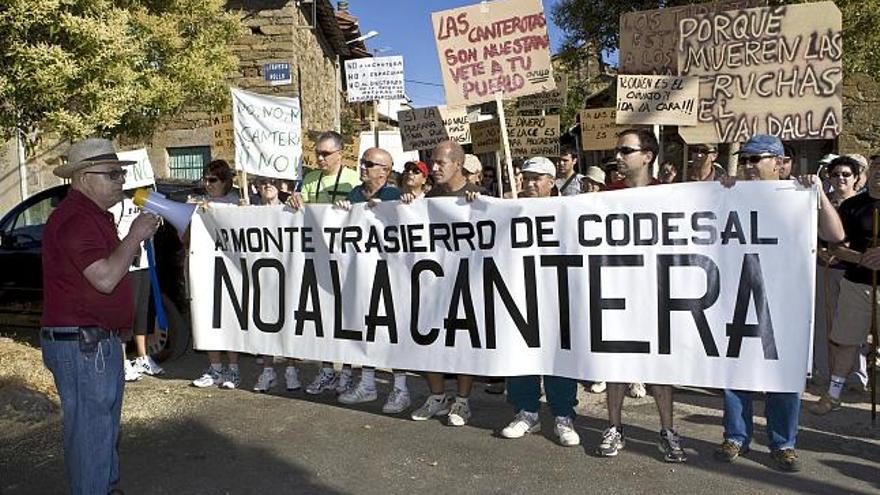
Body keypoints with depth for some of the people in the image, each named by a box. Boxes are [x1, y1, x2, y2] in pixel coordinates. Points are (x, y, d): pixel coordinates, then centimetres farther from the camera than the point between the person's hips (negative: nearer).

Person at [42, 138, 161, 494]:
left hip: (99, 339, 11)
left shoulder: (93, 215, 16)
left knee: (106, 420, 22)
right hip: (80, 343, -11)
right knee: (90, 425, -1)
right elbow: (105, 278, -27)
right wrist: (135, 235, -18)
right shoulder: (75, 218, -19)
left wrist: (138, 239, 12)